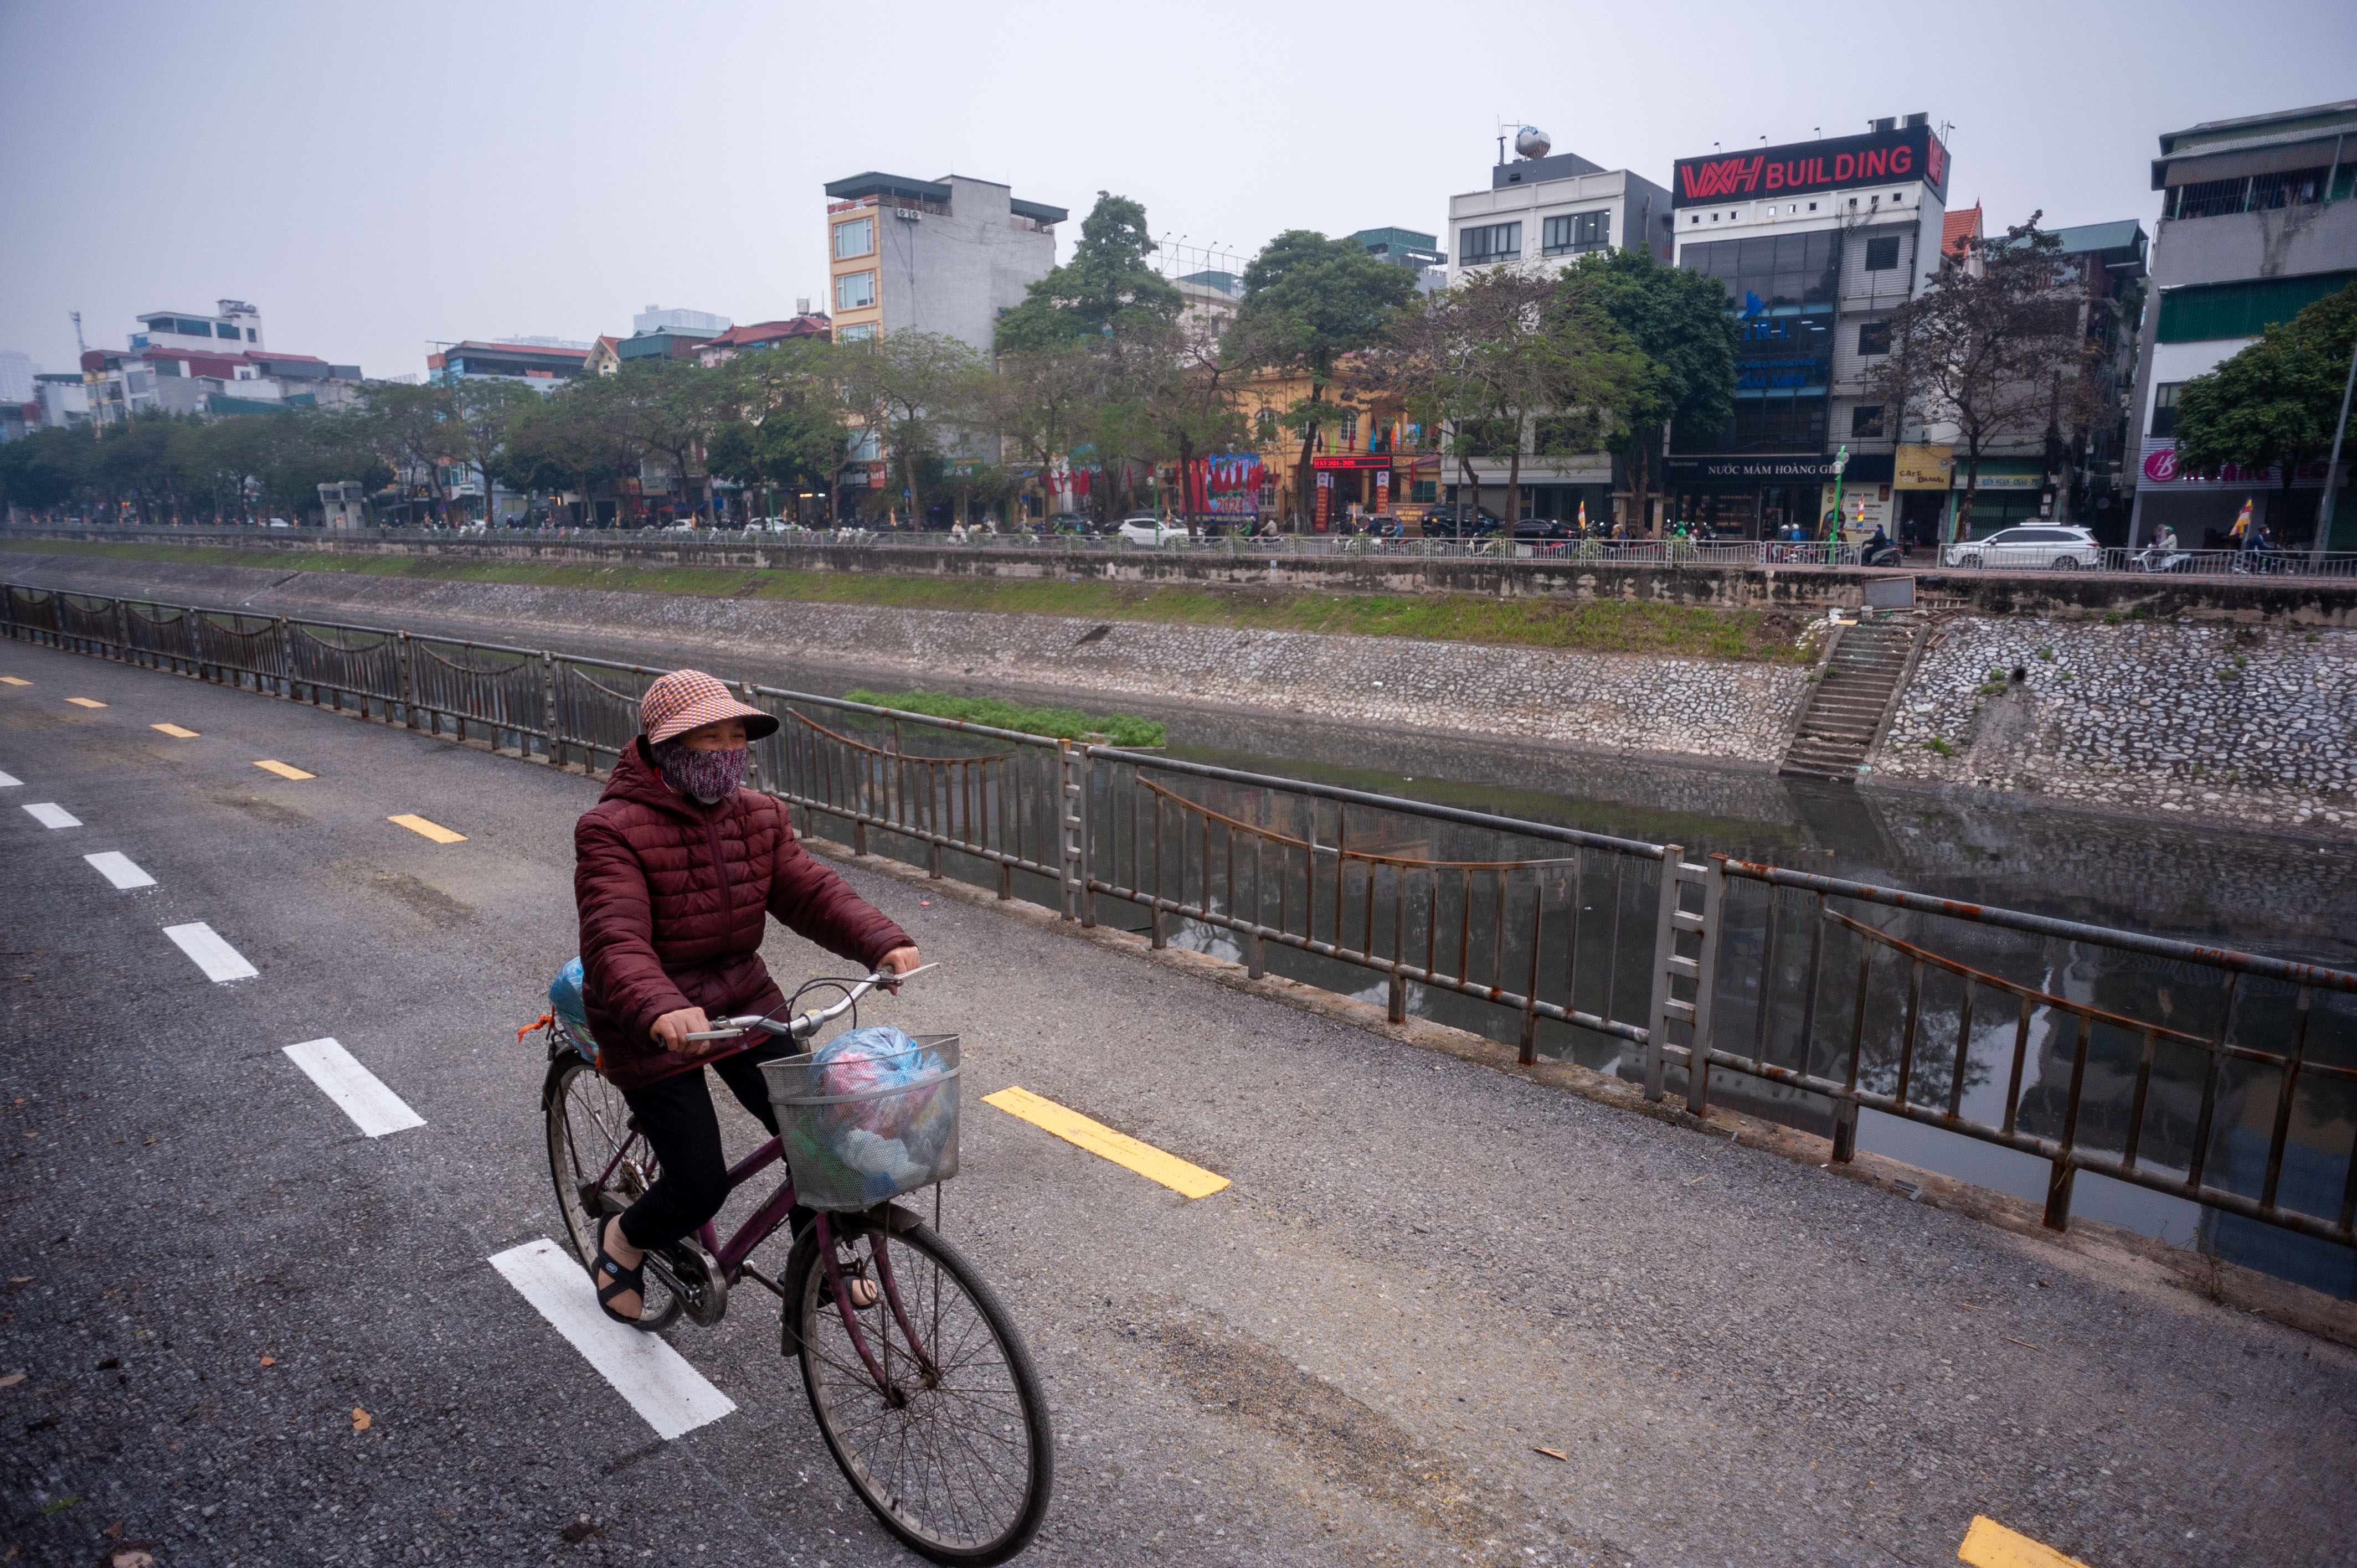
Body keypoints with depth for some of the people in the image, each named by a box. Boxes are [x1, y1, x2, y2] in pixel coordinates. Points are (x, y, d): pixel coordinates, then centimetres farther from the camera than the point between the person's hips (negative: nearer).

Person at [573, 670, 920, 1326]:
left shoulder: (758, 817, 1)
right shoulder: (613, 830, -18)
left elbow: (812, 891, -9)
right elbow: (615, 940, -31)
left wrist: (882, 941, -28)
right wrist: (660, 1009, -51)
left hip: (744, 1004, 5)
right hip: (654, 1027, -5)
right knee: (700, 1188, -4)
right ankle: (622, 1242, 31)